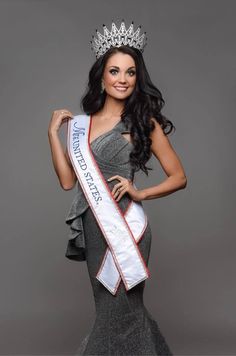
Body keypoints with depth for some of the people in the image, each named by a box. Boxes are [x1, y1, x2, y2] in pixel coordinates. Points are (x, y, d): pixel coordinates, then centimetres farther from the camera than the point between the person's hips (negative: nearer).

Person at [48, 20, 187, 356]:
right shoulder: (82, 123, 9)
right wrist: (53, 132, -2)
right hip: (92, 226, 5)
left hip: (125, 225, -5)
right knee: (110, 305, 18)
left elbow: (179, 177, 0)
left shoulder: (144, 122, -3)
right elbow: (68, 180, 1)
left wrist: (140, 193, -13)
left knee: (118, 311, 3)